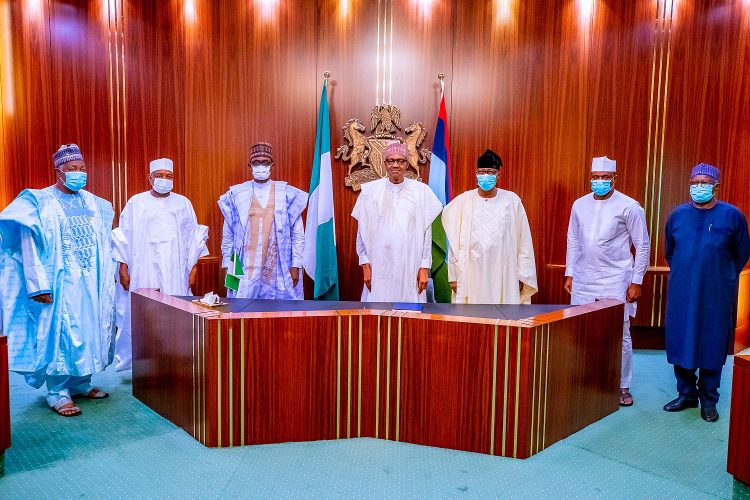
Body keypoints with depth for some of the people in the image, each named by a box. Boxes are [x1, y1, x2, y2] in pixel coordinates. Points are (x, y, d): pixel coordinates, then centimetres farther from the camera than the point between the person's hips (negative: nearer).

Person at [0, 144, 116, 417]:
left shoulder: (94, 203, 11)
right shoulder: (39, 201, -4)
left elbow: (105, 243, 16)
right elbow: (28, 245, -10)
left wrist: (109, 273, 11)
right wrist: (39, 284, -17)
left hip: (91, 282, 5)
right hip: (59, 284, -5)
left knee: (89, 331, 10)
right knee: (60, 333, -1)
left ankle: (81, 383, 25)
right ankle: (58, 393, 10)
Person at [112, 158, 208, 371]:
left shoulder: (183, 203, 9)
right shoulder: (136, 203, 6)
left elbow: (194, 238, 10)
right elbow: (123, 237, 6)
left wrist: (193, 268, 4)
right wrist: (123, 268, 0)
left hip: (175, 274, 1)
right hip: (142, 272, 0)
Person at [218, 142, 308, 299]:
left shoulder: (287, 194, 3)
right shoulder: (237, 195, 5)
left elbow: (298, 233, 3)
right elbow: (228, 234, 9)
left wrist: (296, 265, -2)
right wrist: (228, 266, 5)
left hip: (278, 267, 0)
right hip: (246, 267, 1)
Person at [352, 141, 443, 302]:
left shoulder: (421, 191, 2)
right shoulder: (370, 190, 2)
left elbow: (426, 233, 4)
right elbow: (362, 231, 5)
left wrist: (425, 267, 0)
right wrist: (365, 264, 0)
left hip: (410, 264, 0)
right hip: (379, 264, 0)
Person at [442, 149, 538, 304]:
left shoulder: (512, 200, 1)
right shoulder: (464, 201, 0)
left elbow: (523, 240, 5)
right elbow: (454, 242, 4)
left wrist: (522, 275, 5)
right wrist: (453, 275, 4)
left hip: (503, 275, 0)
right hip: (471, 275, 0)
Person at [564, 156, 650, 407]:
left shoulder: (629, 206, -4)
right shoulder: (580, 205, 8)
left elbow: (643, 245, -2)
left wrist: (637, 281, -5)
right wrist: (569, 273, 10)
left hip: (616, 281, -3)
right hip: (583, 281, 4)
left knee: (620, 335, 3)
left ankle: (623, 387, 18)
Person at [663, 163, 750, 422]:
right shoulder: (677, 215, 4)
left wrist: (722, 278, 12)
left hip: (716, 296, -2)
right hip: (681, 293, 2)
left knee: (712, 345, 6)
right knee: (681, 343, 7)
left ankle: (708, 400, 20)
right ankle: (686, 394, 23)